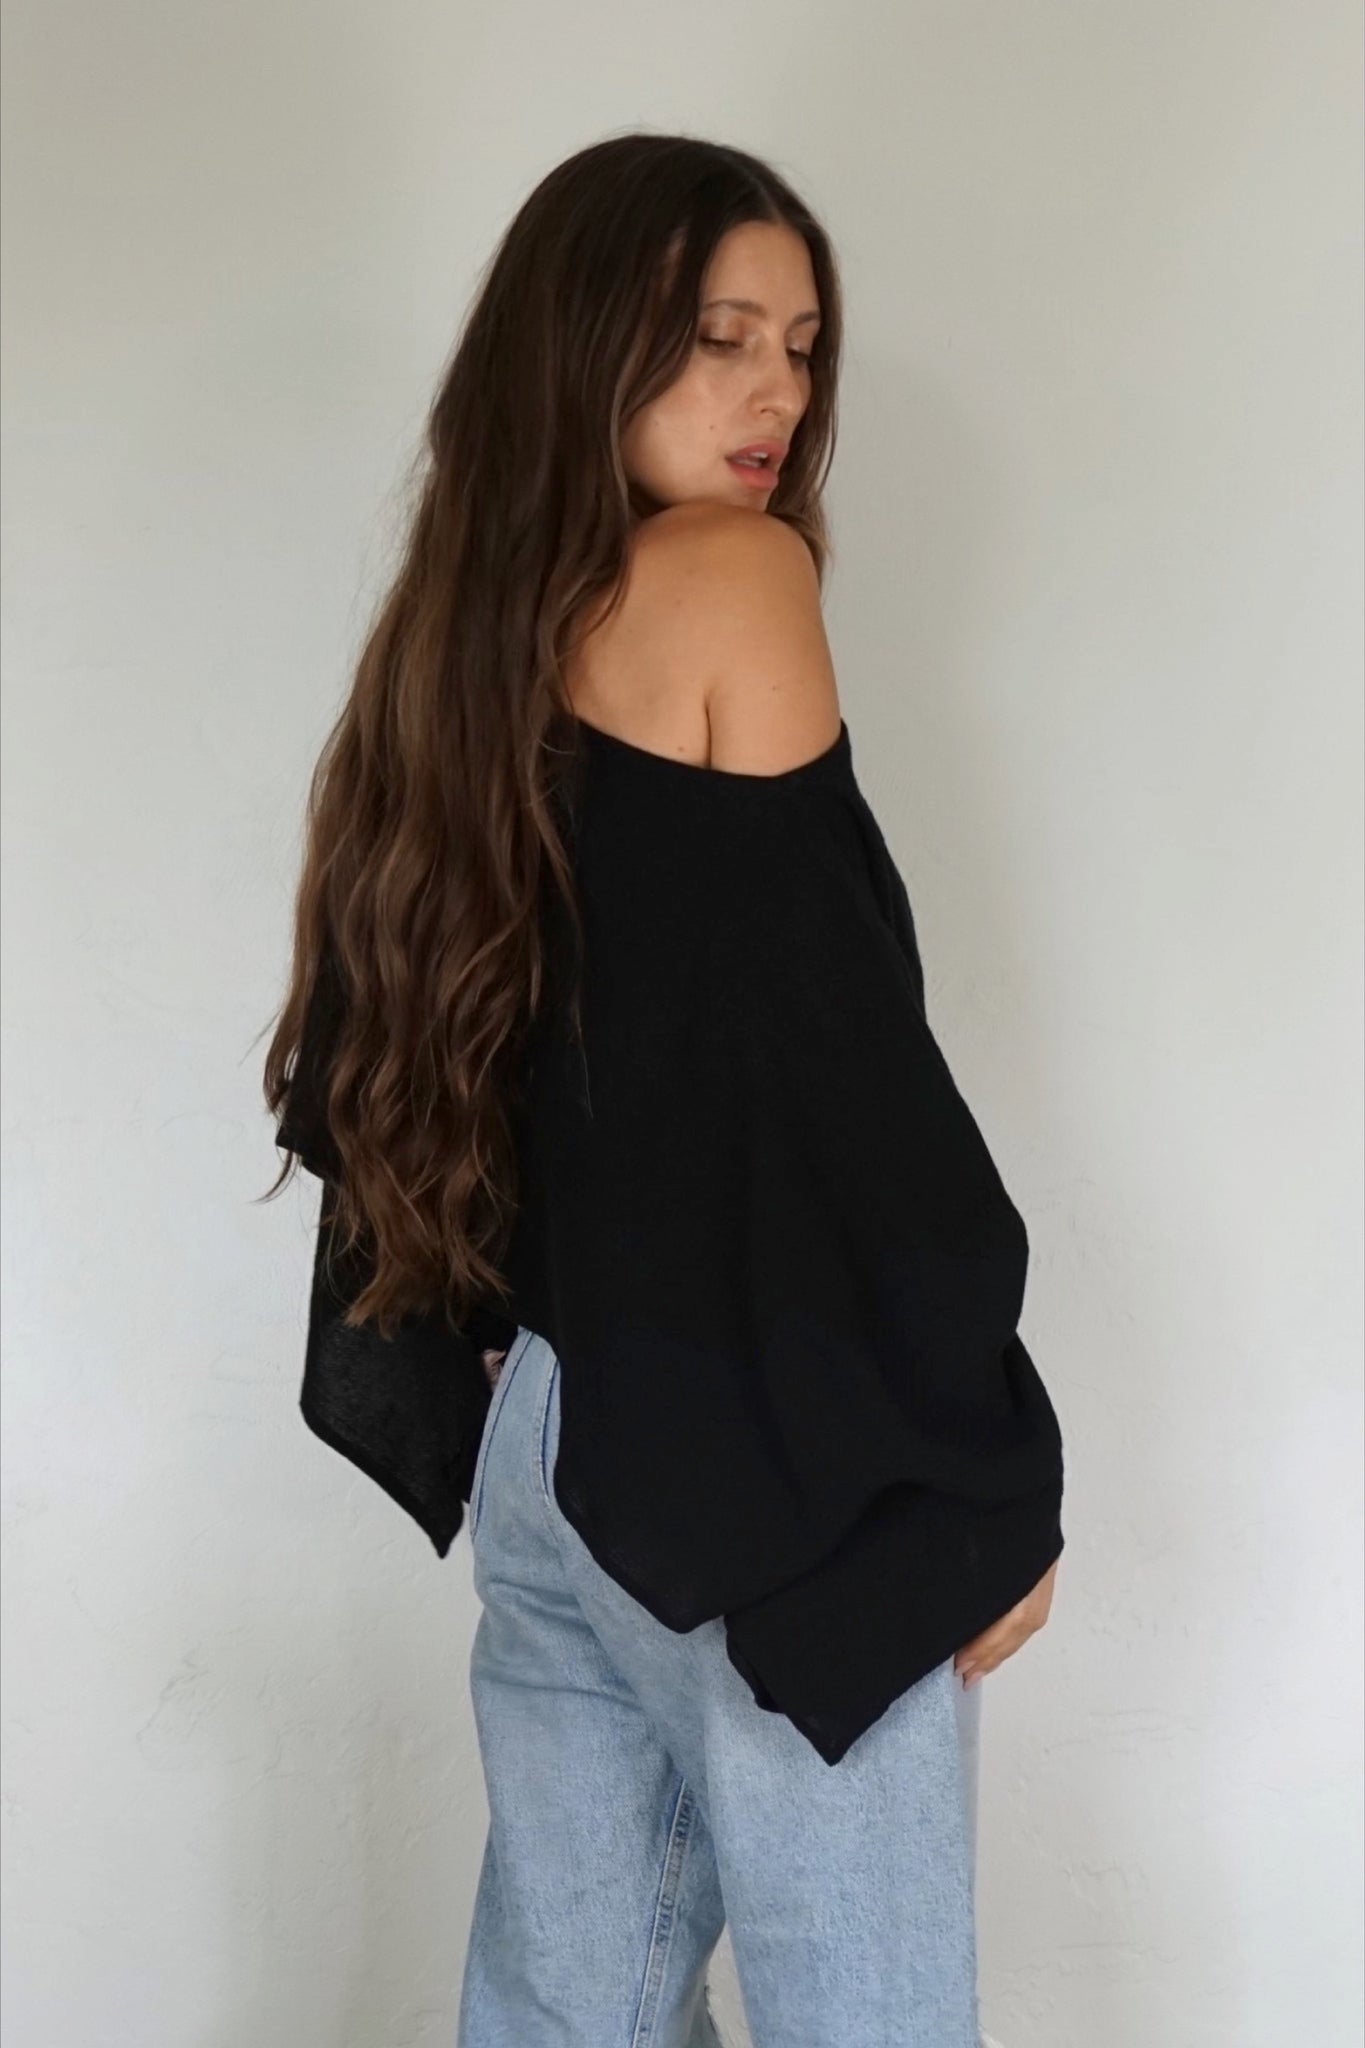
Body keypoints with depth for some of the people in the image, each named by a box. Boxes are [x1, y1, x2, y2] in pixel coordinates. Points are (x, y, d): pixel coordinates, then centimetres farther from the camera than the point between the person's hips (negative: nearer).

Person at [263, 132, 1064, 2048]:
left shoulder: (467, 634, 11)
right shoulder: (733, 580, -10)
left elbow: (366, 1078, 15)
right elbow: (837, 1060, -16)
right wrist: (977, 1473, -10)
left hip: (546, 1442, 8)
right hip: (775, 1461, -8)